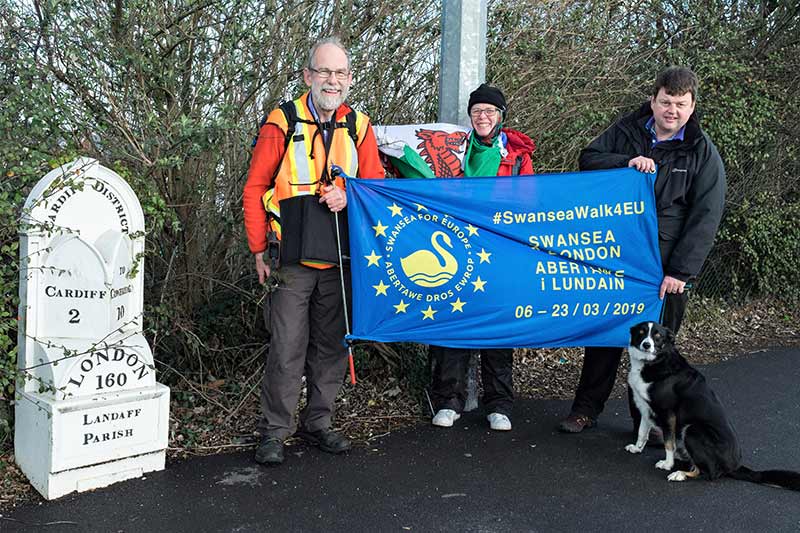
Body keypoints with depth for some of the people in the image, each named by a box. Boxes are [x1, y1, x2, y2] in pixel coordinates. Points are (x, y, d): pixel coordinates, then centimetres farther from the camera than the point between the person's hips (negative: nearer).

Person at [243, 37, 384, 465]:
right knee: (288, 347, -4)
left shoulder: (358, 126, 8)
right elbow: (255, 188, 1)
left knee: (331, 345, 11)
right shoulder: (282, 123, -2)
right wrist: (259, 249, -2)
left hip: (342, 260, 4)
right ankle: (274, 432, 11)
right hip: (292, 260, -4)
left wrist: (348, 196, -9)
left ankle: (317, 423, 26)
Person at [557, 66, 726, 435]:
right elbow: (588, 159, -1)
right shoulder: (626, 132, 3)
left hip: (666, 265, -1)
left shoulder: (703, 153, -3)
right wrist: (626, 163, -20)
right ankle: (585, 410, 23)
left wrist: (680, 271, -15)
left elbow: (705, 218, -8)